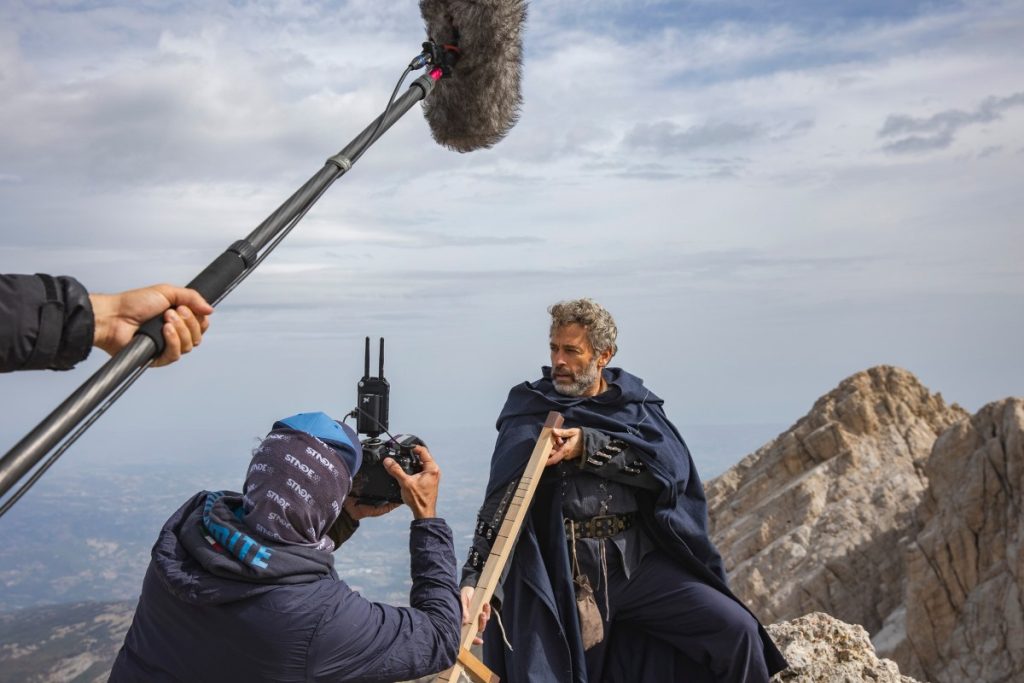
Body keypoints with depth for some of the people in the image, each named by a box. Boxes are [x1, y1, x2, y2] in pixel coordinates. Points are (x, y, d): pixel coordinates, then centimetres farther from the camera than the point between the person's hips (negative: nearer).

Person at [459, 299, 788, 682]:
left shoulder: (633, 402, 8)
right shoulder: (530, 412, -1)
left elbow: (672, 467, -11)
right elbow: (502, 500, -14)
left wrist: (590, 446, -21)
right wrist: (476, 577, -28)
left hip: (641, 561, 2)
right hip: (566, 572, -2)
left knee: (737, 630, -9)